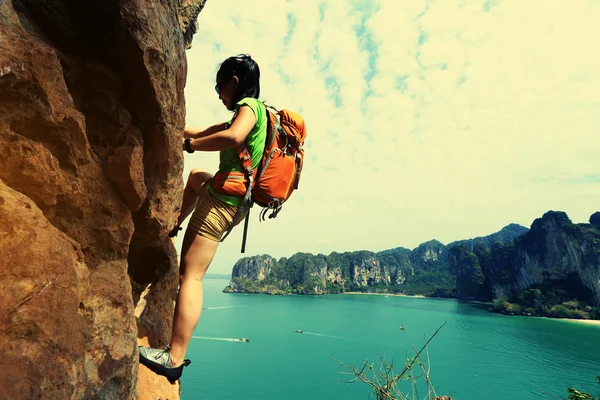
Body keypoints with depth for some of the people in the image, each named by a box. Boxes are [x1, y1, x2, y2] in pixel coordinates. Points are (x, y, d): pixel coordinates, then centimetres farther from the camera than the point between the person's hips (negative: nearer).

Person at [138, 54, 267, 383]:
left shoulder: (249, 106, -7)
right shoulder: (251, 112, 22)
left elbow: (233, 137, -31)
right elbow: (204, 132, 28)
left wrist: (189, 144, -17)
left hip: (224, 198, -10)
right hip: (232, 196, 10)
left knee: (190, 274, -9)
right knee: (196, 176, 38)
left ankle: (175, 359, -4)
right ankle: (172, 226, 42)